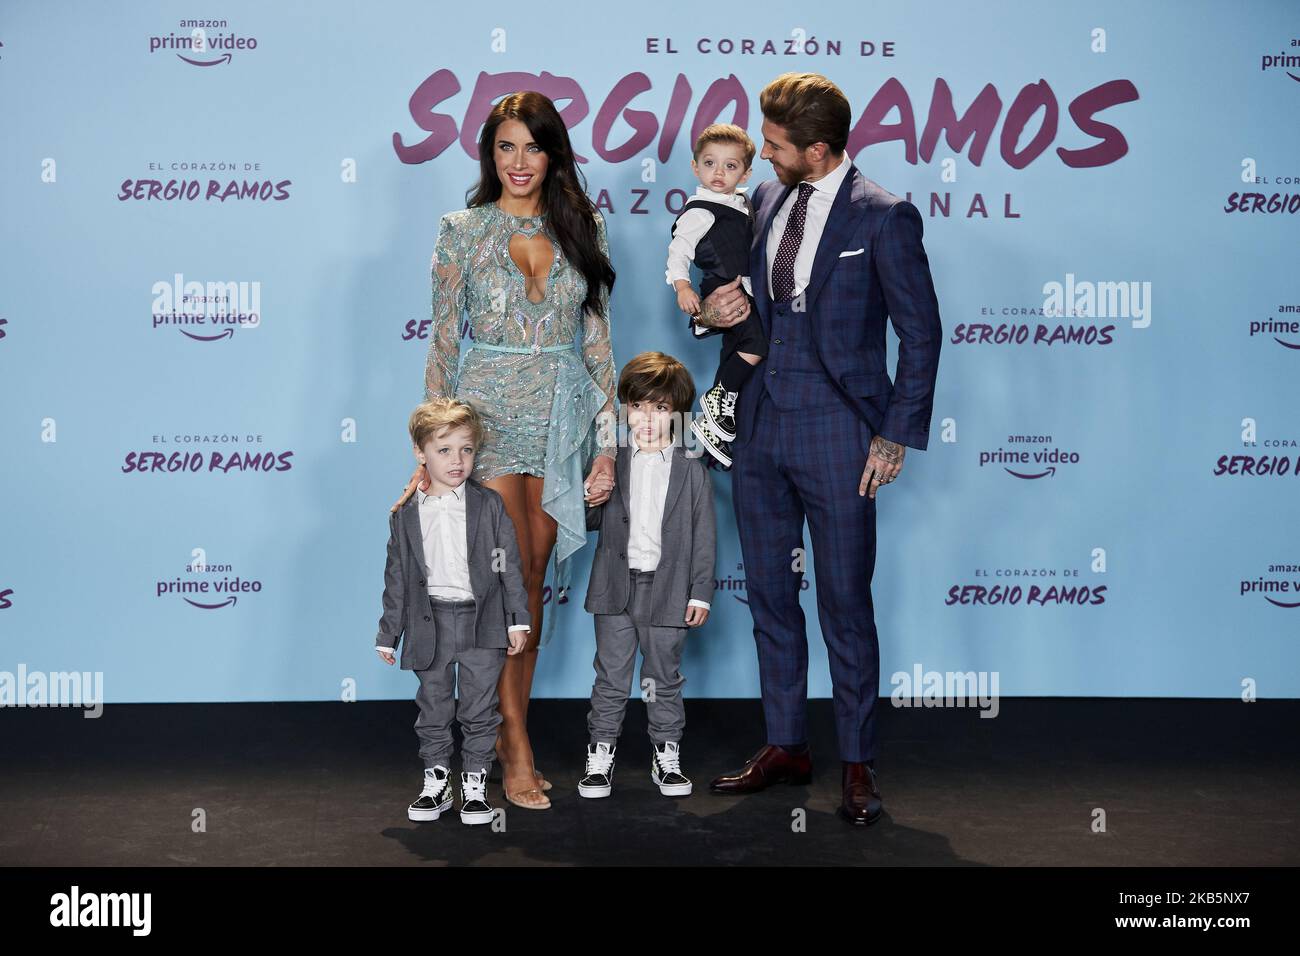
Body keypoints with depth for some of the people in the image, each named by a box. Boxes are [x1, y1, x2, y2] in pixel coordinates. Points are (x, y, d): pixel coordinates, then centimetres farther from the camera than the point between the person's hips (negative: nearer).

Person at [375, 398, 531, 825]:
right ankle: (435, 782, 22)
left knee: (478, 709, 4)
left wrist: (517, 619, -4)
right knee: (433, 708, 10)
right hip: (430, 622, 2)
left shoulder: (489, 505, 0)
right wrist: (389, 635, 8)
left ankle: (474, 785, 15)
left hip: (481, 621, -1)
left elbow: (509, 563, 1)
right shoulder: (405, 516, 4)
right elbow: (397, 578, 8)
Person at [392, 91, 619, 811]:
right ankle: (517, 747, -2)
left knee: (536, 573, 5)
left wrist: (607, 434, 3)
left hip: (563, 412, 3)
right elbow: (441, 340, 0)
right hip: (489, 405, -3)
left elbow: (597, 337, 8)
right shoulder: (463, 231, 1)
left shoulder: (580, 229, 9)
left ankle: (506, 728, 18)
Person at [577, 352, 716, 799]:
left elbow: (703, 535, 0)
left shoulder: (691, 469, -1)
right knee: (610, 676, 8)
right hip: (616, 588, 1)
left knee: (664, 679, 10)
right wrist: (590, 501, -14)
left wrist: (701, 592, -4)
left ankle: (666, 757, 22)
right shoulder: (612, 463, 4)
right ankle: (600, 756, 18)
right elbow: (594, 521, 8)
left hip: (667, 589, -1)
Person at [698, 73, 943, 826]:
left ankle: (859, 763, 14)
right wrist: (724, 309, -2)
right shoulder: (767, 200, 11)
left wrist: (897, 436, -10)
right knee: (770, 596, 13)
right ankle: (786, 747, 26)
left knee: (846, 605, 1)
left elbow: (921, 332, -6)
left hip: (837, 431, -6)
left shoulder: (883, 217, -8)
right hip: (760, 425, 7)